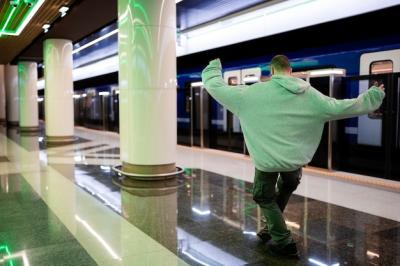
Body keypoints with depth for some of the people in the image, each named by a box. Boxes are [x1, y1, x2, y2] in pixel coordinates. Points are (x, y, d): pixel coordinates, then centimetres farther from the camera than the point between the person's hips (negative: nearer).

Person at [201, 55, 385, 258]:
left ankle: (283, 241, 18)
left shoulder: (251, 93, -10)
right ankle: (273, 229, 43)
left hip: (268, 159, -4)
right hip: (297, 159, 4)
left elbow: (215, 87, -4)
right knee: (286, 188, 32)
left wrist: (214, 67, 16)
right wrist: (374, 96, 17)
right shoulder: (311, 95, -2)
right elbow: (342, 107, 3)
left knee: (264, 197, 19)